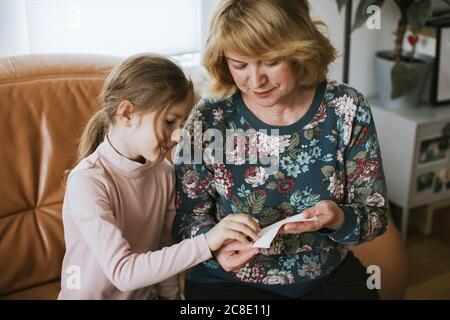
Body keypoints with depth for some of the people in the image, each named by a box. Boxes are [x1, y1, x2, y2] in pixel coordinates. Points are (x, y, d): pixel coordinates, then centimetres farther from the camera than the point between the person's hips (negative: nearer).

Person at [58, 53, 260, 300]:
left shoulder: (164, 172, -6)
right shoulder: (87, 180, -22)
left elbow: (164, 249, 3)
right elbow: (122, 272, -28)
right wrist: (205, 243, -34)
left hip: (146, 293, 5)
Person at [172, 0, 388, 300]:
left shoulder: (346, 109, -8)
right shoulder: (209, 119, -11)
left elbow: (376, 213, -2)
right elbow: (189, 217, -2)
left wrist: (339, 220, -24)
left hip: (331, 277, 2)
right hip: (229, 281, -1)